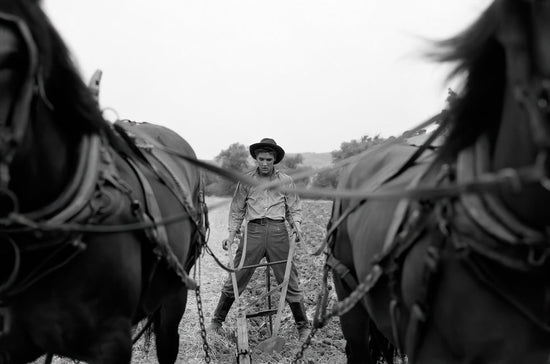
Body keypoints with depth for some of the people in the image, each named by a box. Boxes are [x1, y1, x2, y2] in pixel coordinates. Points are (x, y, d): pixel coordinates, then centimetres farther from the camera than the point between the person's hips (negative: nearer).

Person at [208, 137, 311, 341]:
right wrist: (231, 234, 6)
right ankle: (217, 321, 14)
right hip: (253, 230, 0)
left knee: (289, 280, 3)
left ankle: (303, 326, 15)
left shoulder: (285, 181, 8)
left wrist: (297, 225, -6)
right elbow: (237, 210, 14)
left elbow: (294, 209, 13)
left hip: (278, 231, 0)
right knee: (236, 279, 0)